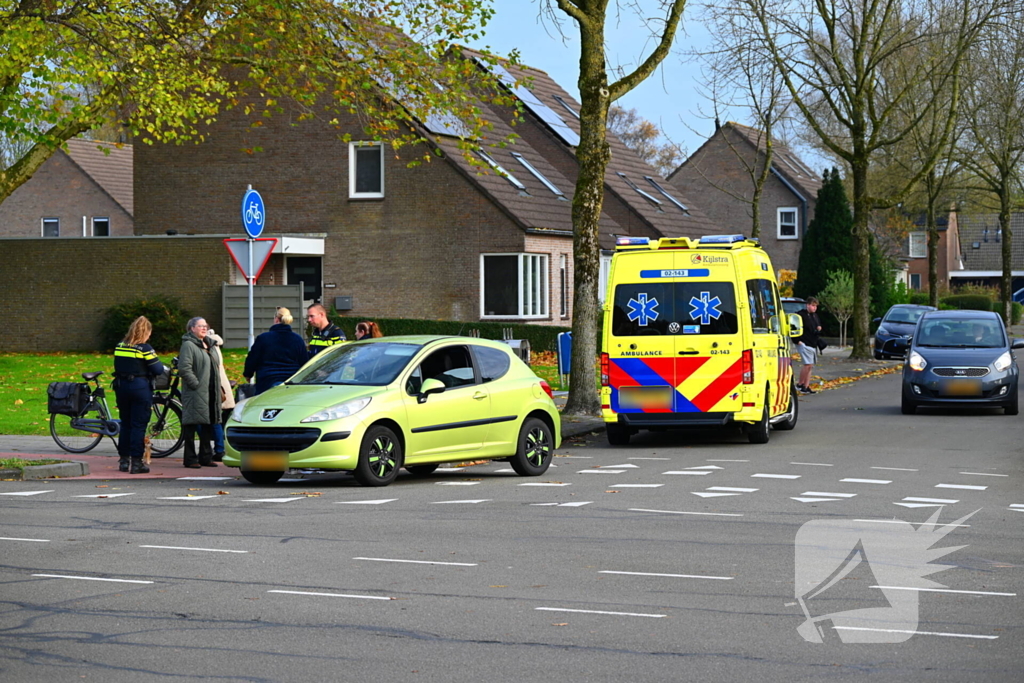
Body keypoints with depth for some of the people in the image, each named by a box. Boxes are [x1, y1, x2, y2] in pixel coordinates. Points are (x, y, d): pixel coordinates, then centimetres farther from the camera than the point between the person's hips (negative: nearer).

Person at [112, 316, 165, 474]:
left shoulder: (119, 346, 5)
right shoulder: (144, 348, -13)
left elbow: (117, 367, 12)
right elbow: (158, 369, -11)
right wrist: (162, 367, 10)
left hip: (121, 386, 6)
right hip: (140, 388, -6)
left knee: (125, 424, 15)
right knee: (138, 425, -1)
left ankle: (124, 460, 17)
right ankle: (136, 462, -1)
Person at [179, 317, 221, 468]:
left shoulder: (208, 345, 21)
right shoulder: (188, 345, -8)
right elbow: (184, 368, -18)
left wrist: (218, 391, 18)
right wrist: (196, 384, -20)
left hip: (210, 393, 9)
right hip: (195, 393, -9)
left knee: (208, 425, 12)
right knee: (192, 425, -5)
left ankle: (206, 457, 19)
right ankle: (191, 459, -2)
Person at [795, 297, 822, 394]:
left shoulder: (815, 316, 17)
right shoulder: (801, 315, -11)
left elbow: (819, 326, 33)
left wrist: (819, 328, 9)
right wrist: (798, 340, -17)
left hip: (813, 345, 9)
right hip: (804, 344, -9)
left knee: (810, 366, 8)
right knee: (808, 364, -16)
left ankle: (806, 387, 10)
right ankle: (800, 384, -4)